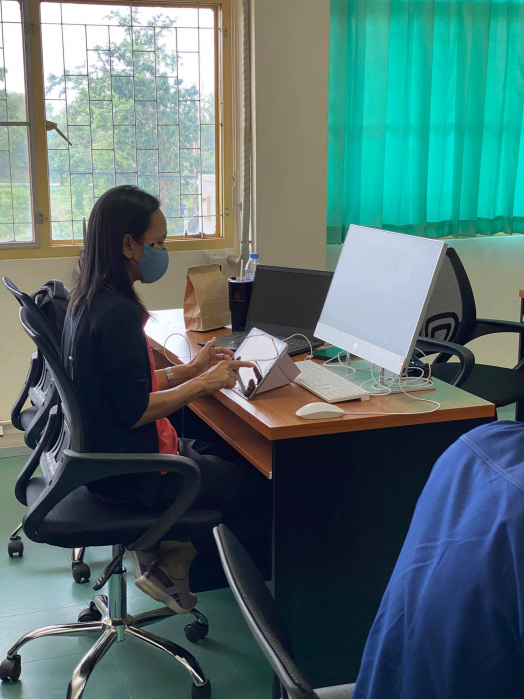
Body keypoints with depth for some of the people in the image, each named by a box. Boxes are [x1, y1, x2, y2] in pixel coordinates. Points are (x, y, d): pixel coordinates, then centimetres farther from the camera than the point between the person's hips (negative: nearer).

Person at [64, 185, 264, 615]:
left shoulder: (88, 300, 5)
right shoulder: (117, 313, -26)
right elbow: (137, 411, -25)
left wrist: (191, 369, 6)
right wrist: (204, 383, -15)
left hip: (104, 452, 10)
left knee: (234, 455, 19)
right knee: (252, 480, 3)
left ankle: (156, 547, 18)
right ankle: (170, 567, 18)